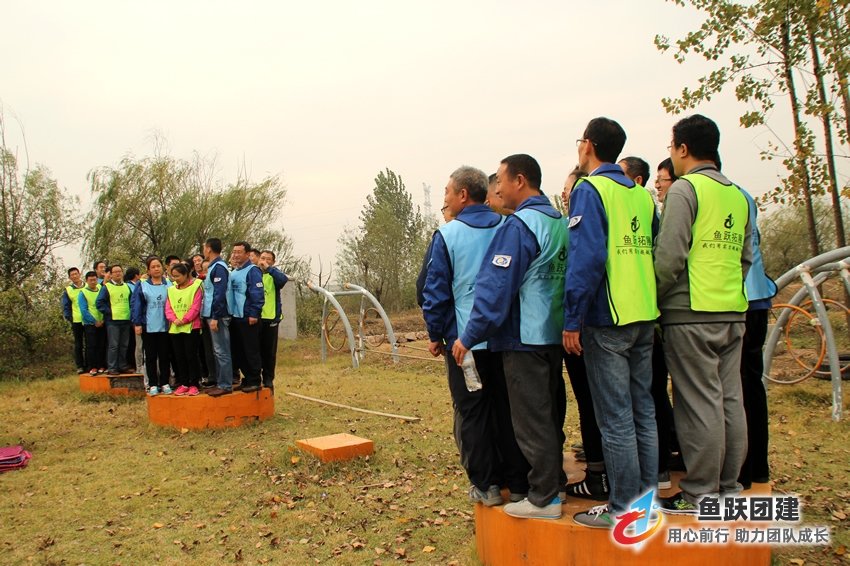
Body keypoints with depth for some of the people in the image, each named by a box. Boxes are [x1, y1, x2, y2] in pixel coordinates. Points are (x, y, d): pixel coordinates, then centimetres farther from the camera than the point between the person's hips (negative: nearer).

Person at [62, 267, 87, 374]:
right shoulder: (67, 290, 8)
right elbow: (66, 307, 10)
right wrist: (70, 318, -2)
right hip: (76, 321, 1)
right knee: (78, 345, 5)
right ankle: (80, 366, 10)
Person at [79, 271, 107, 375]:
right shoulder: (83, 293, -2)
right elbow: (84, 310, -8)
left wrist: (104, 319, -6)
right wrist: (95, 322, -12)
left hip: (102, 323, 3)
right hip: (90, 324, -3)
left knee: (102, 346, 5)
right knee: (91, 346, -1)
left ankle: (101, 367, 11)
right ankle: (92, 367, 3)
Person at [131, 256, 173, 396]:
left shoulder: (169, 285, 4)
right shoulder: (142, 286, 1)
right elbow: (135, 305, 0)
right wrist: (137, 323, -6)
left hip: (165, 326, 1)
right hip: (148, 327, -1)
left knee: (165, 356, 6)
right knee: (151, 356, 6)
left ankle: (165, 383, 15)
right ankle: (153, 385, 13)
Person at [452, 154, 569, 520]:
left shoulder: (519, 225, -16)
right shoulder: (560, 222, 11)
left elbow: (495, 288, -20)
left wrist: (469, 336, -16)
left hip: (525, 338, -9)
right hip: (555, 334, 9)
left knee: (531, 420, 1)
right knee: (550, 413, 18)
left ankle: (544, 498, 10)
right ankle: (555, 483, 30)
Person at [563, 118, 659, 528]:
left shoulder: (589, 190, -8)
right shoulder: (641, 194, 13)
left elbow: (587, 258, -18)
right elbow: (656, 254, 16)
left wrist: (572, 321, -16)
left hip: (607, 318, -7)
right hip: (644, 317, 8)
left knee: (615, 417, 0)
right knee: (642, 410, 14)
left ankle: (624, 508, 9)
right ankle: (647, 495, 25)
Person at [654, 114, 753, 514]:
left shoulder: (685, 188, -8)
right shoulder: (738, 196, 15)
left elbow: (669, 256, -16)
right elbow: (746, 257, 18)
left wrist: (654, 300, -4)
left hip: (691, 314, -8)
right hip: (733, 314, 8)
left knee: (699, 404, -2)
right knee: (730, 401, 11)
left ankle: (699, 496, 6)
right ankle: (729, 488, 22)